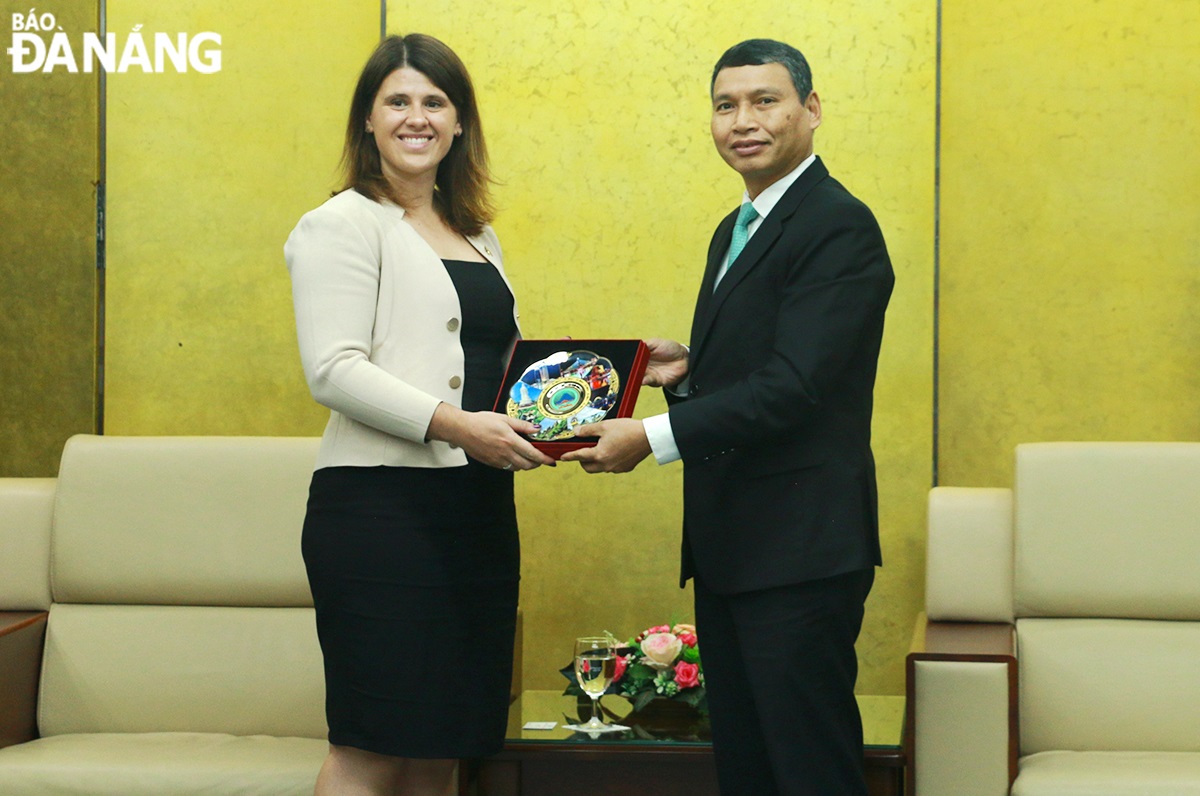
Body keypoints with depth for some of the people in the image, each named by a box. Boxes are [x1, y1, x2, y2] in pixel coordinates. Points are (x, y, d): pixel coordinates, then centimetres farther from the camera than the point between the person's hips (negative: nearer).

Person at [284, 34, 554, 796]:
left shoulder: (477, 237, 20)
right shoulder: (343, 225, -2)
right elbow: (334, 370, -12)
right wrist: (453, 423, -22)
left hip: (478, 505, 7)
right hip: (380, 504, -7)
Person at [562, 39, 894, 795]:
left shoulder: (838, 227, -13)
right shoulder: (734, 231, 18)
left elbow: (794, 385, -22)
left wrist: (653, 438, -24)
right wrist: (686, 368, 2)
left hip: (799, 549, -10)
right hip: (728, 546, 10)